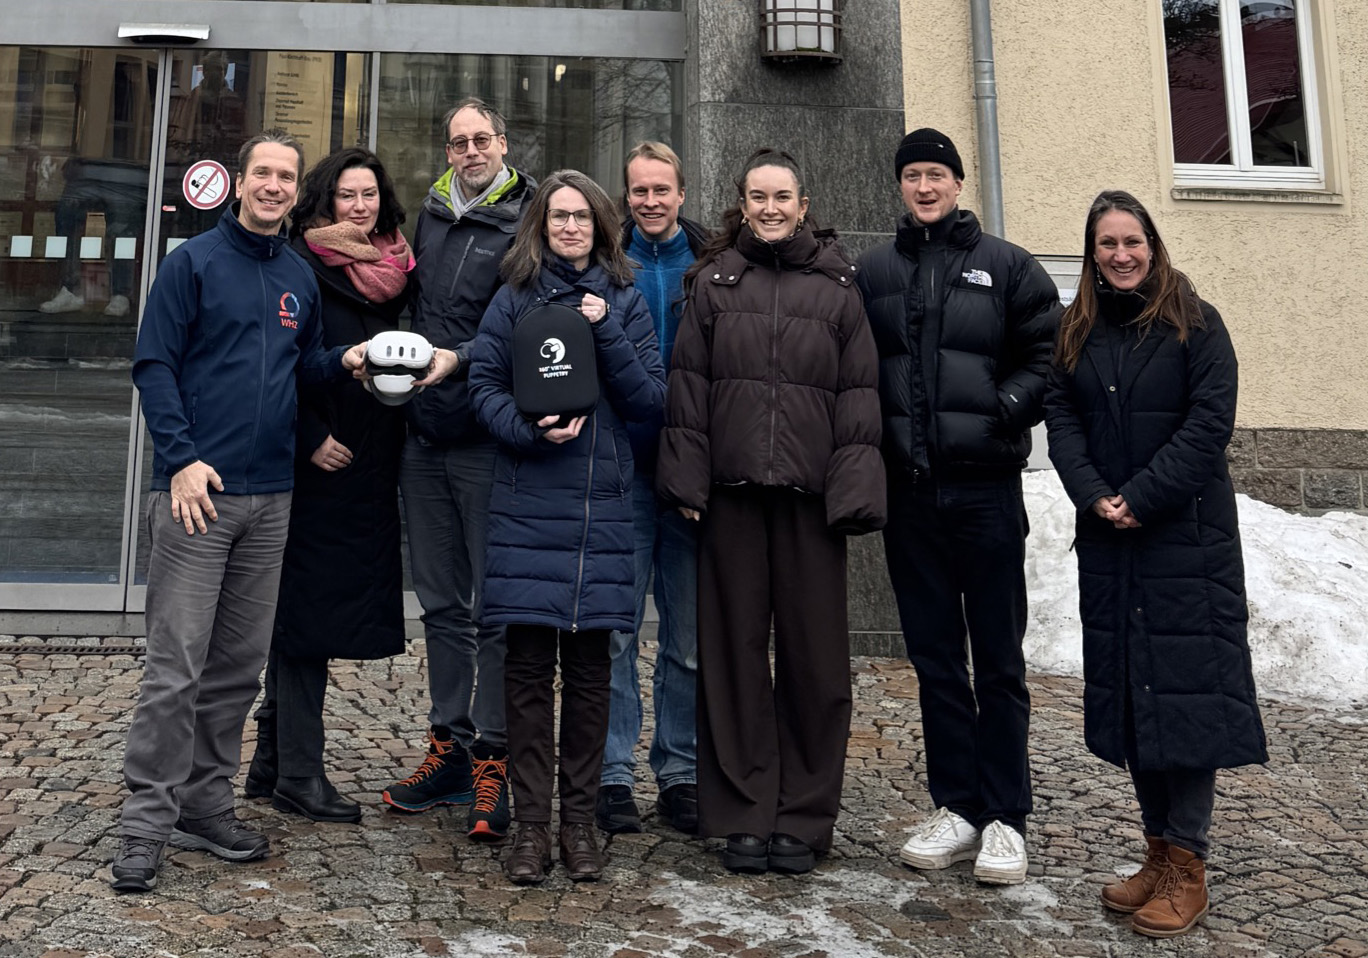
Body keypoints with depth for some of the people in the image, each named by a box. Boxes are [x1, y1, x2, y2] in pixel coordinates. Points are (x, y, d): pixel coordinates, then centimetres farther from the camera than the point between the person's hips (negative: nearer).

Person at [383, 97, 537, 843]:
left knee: (497, 605, -1)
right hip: (424, 438, 7)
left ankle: (492, 763, 8)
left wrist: (461, 359, -23)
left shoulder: (528, 221, -6)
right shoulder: (431, 214, 14)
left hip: (488, 442, -6)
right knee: (441, 603, 12)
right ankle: (449, 749, 23)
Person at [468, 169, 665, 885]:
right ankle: (531, 825, 9)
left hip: (601, 509, 1)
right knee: (528, 666, -1)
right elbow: (484, 385, 3)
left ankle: (580, 820, 16)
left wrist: (607, 333, -9)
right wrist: (530, 430, -15)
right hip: (526, 508, -1)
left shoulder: (624, 301, 11)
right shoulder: (514, 298, 9)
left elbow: (651, 399, 3)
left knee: (589, 664, 5)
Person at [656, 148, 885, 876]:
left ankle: (803, 818, 15)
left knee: (814, 653, 3)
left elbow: (859, 397, 6)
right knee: (734, 650, 4)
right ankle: (742, 815, 15)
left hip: (810, 492, 0)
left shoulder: (836, 287, 11)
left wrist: (854, 491, -3)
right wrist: (686, 482, -2)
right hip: (732, 490, 1)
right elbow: (686, 387, 7)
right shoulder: (713, 281, 12)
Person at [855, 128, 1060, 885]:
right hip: (910, 489, 3)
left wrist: (1006, 411, -12)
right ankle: (957, 807, 19)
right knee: (935, 658, 8)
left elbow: (1047, 356, 3)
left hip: (985, 486, -2)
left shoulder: (1007, 267, 6)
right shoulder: (873, 272, 13)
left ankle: (1005, 817, 12)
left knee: (998, 659, 3)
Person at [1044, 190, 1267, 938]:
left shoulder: (1194, 323, 0)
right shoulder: (1076, 333, 11)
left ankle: (1186, 862, 4)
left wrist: (1143, 498, -16)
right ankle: (1159, 847, 17)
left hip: (1187, 533, -4)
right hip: (1107, 539, 4)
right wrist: (1093, 496, -12)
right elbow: (1060, 418, 3)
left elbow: (1211, 421, -9)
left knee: (1186, 683, -4)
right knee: (1127, 686, 6)